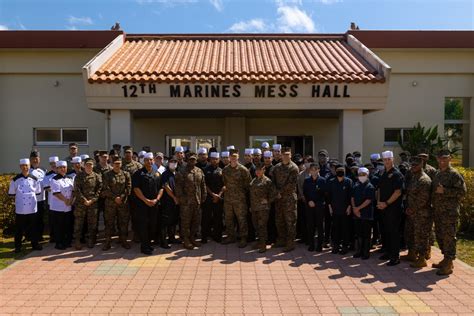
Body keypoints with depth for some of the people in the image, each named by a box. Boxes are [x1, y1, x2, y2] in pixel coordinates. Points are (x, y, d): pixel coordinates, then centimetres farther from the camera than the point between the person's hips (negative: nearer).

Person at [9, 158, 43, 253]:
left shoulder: (34, 179, 3)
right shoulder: (15, 179, -1)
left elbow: (38, 192, 11)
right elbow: (11, 193, 3)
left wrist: (31, 195, 3)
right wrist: (19, 196, -1)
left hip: (32, 208, 1)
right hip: (20, 209, -1)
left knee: (33, 227, 10)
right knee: (19, 228, 7)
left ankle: (35, 244, 21)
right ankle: (17, 246, 19)